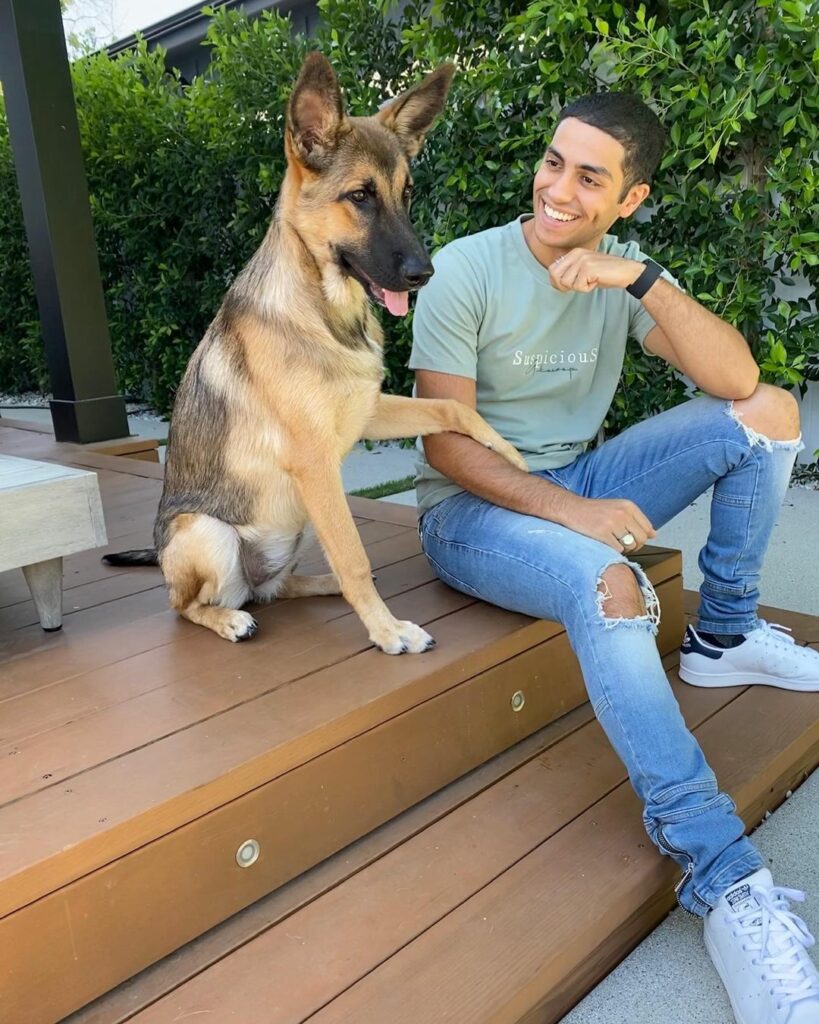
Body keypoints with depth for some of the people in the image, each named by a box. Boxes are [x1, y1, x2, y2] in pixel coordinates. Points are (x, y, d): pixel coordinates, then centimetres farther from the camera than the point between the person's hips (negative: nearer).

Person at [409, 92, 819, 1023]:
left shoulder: (623, 274, 2)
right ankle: (722, 877, -28)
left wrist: (643, 279, -24)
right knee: (607, 583, -37)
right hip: (474, 506, -5)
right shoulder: (466, 271, -12)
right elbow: (446, 444, -17)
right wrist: (572, 513, -26)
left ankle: (723, 638, 5)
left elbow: (735, 377, -11)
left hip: (578, 482, 6)